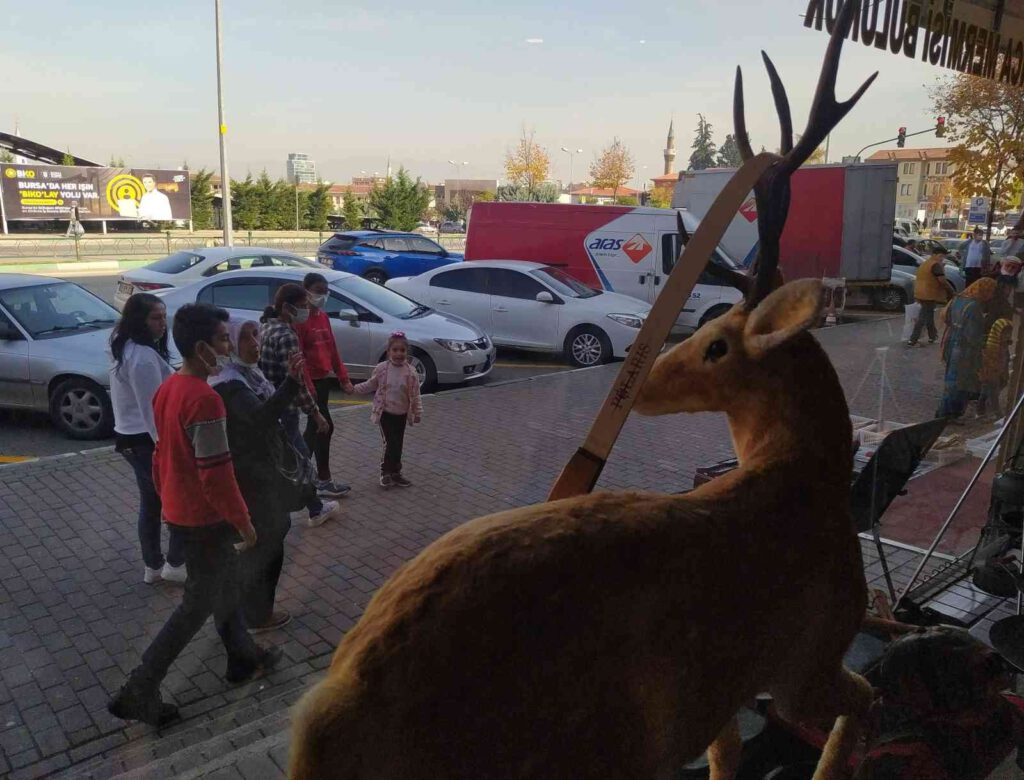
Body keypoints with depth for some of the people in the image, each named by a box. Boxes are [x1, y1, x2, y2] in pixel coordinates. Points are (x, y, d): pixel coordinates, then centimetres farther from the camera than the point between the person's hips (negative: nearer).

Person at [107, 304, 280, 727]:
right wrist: (243, 520, -15)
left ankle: (243, 656, 38)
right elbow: (216, 473, -26)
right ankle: (139, 691, 12)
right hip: (205, 516, -9)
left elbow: (162, 453, 12)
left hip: (180, 508, 9)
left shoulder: (167, 389, 3)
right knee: (198, 604, 5)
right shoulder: (204, 399, -27)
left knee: (224, 582, 23)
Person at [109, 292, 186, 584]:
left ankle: (152, 566, 30)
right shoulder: (144, 356, -23)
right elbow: (152, 409, -24)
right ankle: (175, 564, 13)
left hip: (129, 437, 10)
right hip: (148, 440, -10)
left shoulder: (124, 348, 10)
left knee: (150, 503, 19)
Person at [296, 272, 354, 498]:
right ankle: (324, 482, 0)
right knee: (325, 427, -7)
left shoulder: (323, 317, 12)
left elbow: (332, 350, 16)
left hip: (324, 379, 9)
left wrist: (343, 377, 12)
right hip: (310, 382, -9)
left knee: (314, 427, 15)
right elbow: (297, 357, -19)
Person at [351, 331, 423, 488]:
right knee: (390, 443, -7)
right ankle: (386, 472, 9)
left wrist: (418, 412, -3)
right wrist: (354, 388, 2)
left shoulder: (411, 372, -7)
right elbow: (370, 385, 8)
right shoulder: (381, 369, -8)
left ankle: (395, 472, 24)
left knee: (398, 444, 10)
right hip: (385, 413, -2)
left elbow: (415, 395, -2)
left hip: (402, 414, 2)